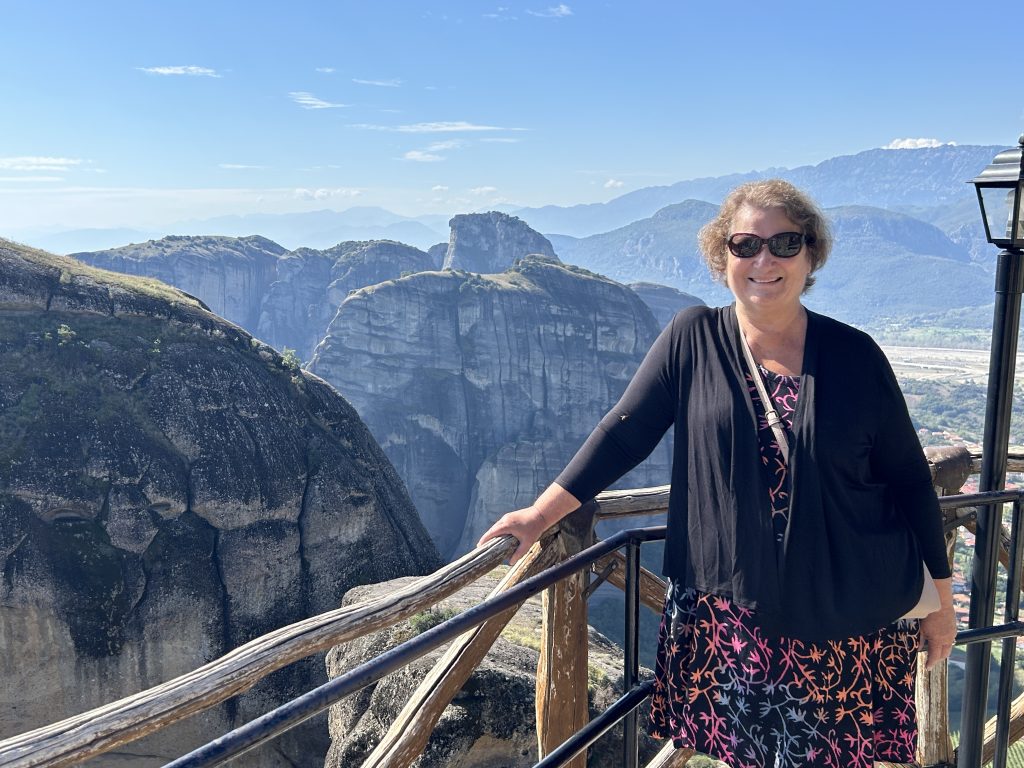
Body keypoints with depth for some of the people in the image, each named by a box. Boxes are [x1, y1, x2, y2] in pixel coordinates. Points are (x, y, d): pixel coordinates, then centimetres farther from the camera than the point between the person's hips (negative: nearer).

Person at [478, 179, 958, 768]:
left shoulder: (854, 355, -3)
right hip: (728, 610, 0)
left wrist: (941, 598, 7)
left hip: (850, 621, 1)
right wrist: (542, 514, -5)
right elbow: (625, 433, -2)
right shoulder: (693, 339, -4)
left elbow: (910, 479, 3)